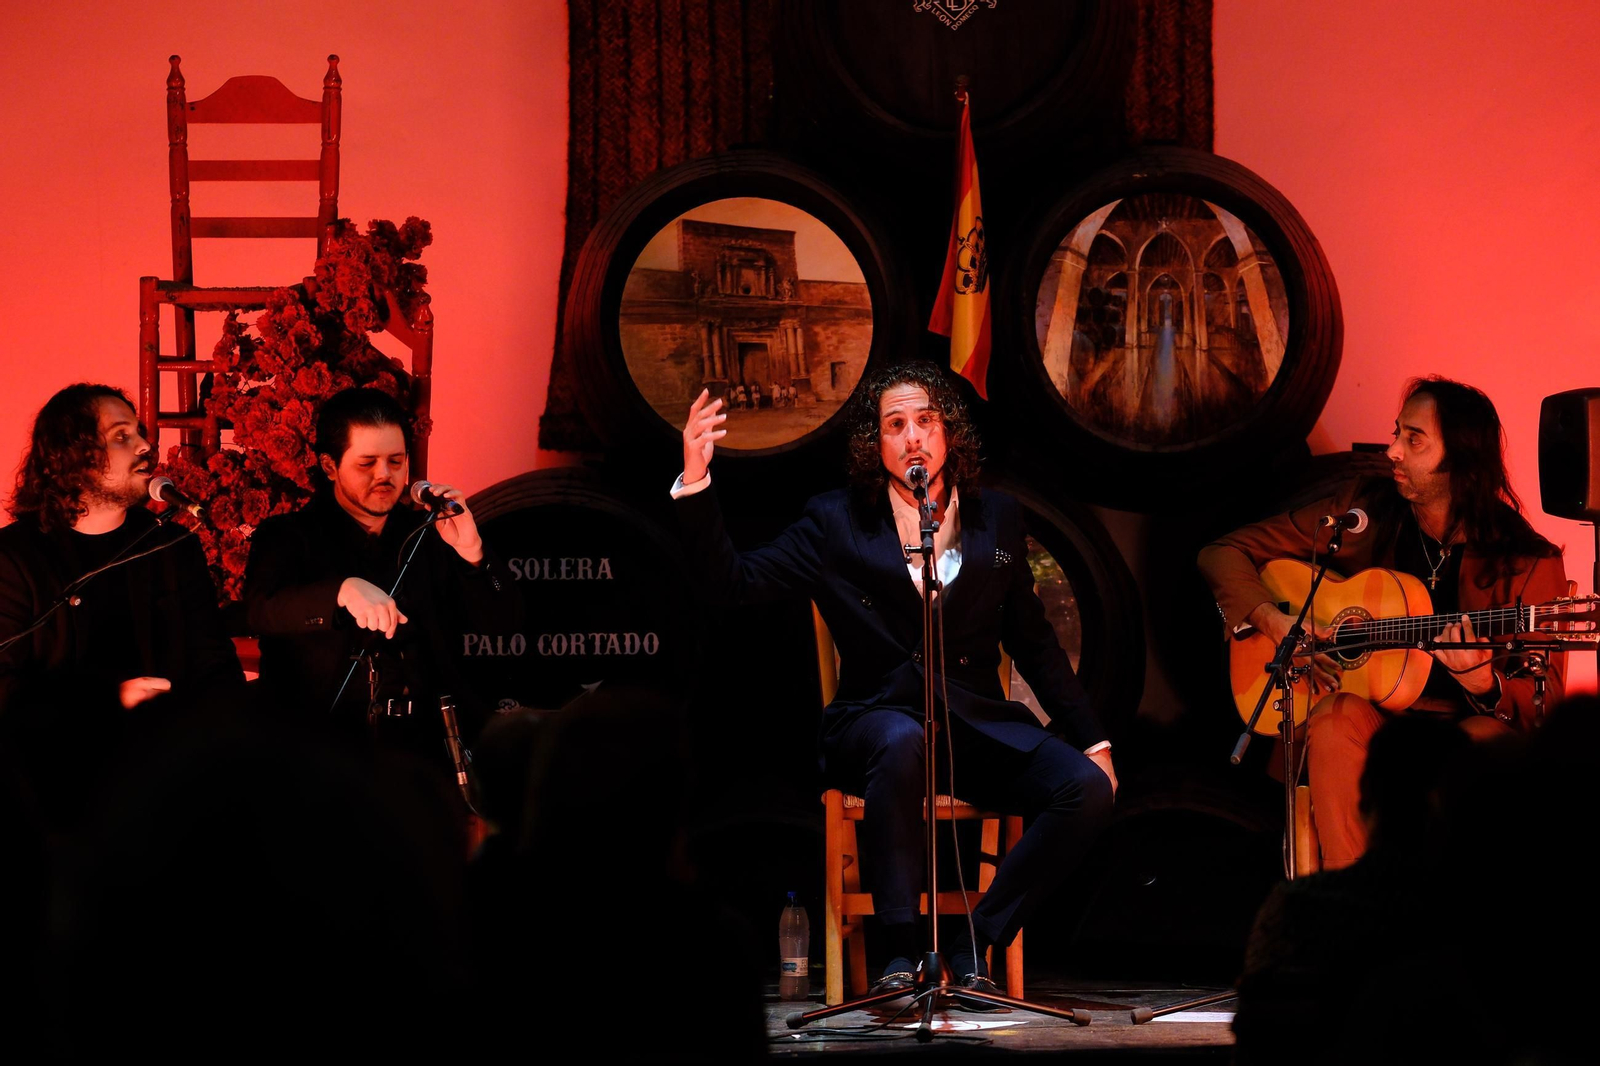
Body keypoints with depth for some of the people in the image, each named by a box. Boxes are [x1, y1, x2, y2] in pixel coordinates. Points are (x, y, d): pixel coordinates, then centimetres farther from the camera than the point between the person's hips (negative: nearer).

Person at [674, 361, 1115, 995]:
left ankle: (974, 948, -13)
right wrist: (695, 481, -16)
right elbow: (734, 579, -3)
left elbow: (1034, 644, 19)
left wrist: (1091, 740, 12)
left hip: (979, 724, 3)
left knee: (1088, 789, -22)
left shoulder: (996, 520, 14)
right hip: (876, 720, -3)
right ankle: (899, 955, -32)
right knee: (902, 742, -40)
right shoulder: (837, 524, 6)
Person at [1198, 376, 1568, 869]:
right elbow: (1223, 554, 9)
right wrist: (1275, 622, -9)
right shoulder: (1364, 511, 3)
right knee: (1341, 714, -33)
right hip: (1370, 719, 1)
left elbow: (1545, 703, -6)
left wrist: (1482, 683, -27)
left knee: (1487, 739, -36)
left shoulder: (1527, 563, -3)